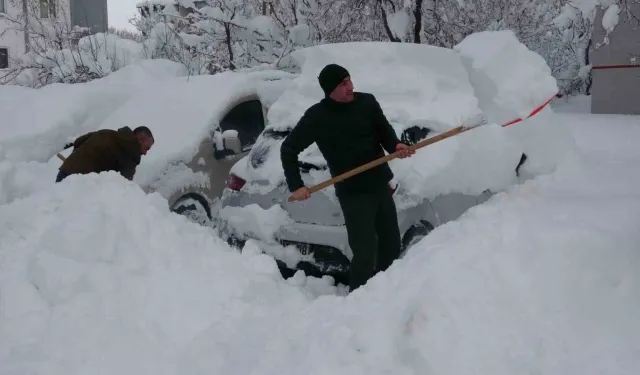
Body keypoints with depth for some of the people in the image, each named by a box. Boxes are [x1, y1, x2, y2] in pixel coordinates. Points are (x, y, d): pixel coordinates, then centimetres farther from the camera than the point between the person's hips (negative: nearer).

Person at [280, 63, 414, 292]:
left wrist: (395, 145, -15)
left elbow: (384, 131, 8)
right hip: (352, 193, -5)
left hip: (381, 185, 5)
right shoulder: (317, 116, -10)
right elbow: (288, 149, -2)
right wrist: (296, 186, -9)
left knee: (392, 245, 15)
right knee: (365, 253, -8)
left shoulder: (367, 102, -1)